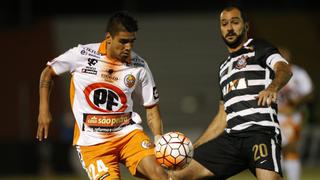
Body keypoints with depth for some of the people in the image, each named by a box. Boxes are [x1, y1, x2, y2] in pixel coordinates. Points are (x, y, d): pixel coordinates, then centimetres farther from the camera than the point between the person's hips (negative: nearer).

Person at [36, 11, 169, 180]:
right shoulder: (82, 55, -8)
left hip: (128, 132, 2)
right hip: (93, 141, -2)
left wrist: (159, 140, -7)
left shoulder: (139, 66, -1)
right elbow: (48, 73, 8)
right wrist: (44, 111, 2)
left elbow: (151, 108, 8)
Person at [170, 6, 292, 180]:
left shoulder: (259, 48, 7)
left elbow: (284, 69, -14)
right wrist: (193, 147, 26)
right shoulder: (224, 67, 28)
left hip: (261, 131, -7)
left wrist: (273, 87, -38)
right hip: (231, 138, 7)